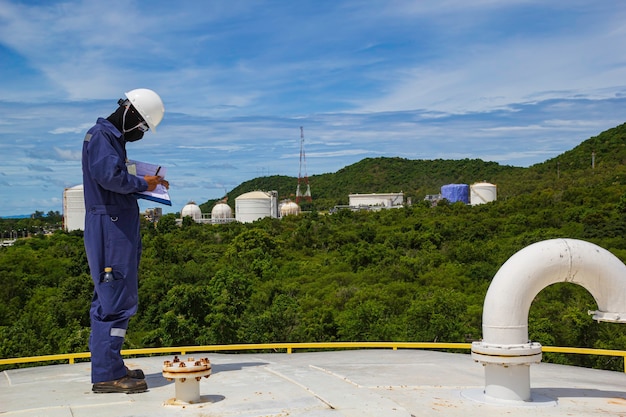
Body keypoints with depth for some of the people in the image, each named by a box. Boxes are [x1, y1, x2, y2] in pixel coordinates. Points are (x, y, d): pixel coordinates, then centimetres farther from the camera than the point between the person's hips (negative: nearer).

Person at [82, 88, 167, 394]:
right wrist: (142, 184, -10)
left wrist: (148, 184, 7)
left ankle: (109, 367, 20)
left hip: (119, 229, 11)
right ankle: (106, 374, -7)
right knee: (116, 300, -10)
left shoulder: (113, 138, 22)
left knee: (111, 299, 13)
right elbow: (108, 175, -23)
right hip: (109, 227, -11)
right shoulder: (100, 136, -9)